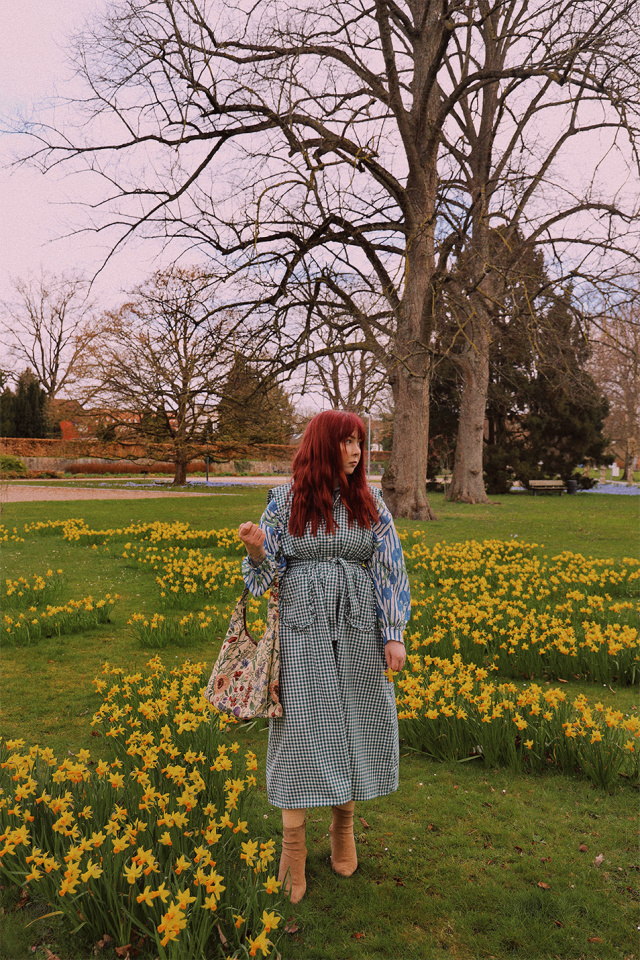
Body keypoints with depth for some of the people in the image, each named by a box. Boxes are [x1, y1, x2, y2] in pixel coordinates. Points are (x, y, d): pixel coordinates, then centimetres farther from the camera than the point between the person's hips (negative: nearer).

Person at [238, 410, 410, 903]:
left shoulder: (370, 502, 4)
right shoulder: (286, 500, 0)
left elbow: (390, 568, 2)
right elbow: (270, 570, 2)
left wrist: (393, 634, -4)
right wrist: (256, 549, -21)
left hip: (359, 630, 2)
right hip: (303, 629, -2)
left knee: (354, 724, 9)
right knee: (301, 730, 0)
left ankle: (344, 823, 32)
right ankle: (293, 845, 16)